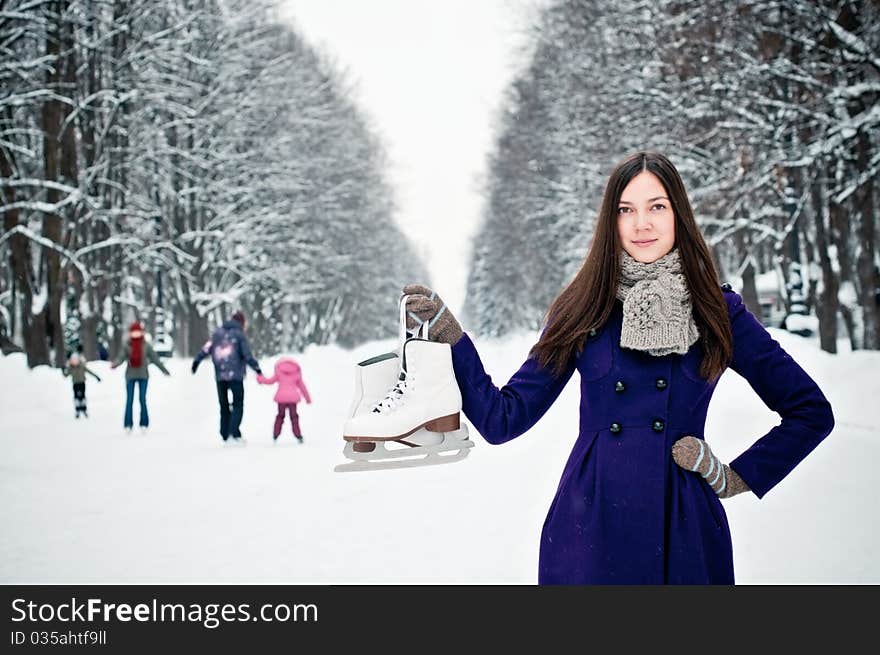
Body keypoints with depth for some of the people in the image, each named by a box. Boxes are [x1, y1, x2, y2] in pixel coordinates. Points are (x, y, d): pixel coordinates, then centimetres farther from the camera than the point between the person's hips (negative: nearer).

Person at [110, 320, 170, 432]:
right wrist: (114, 364, -30)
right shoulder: (126, 345, -1)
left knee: (142, 399, -1)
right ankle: (128, 424, 2)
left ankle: (144, 423, 4)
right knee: (129, 400, -1)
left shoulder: (146, 345, 1)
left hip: (143, 375, 0)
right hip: (130, 375, 0)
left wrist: (164, 370, 6)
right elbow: (121, 357, -9)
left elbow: (154, 358, 5)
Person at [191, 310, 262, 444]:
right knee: (238, 404, 2)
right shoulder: (239, 334, -5)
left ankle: (225, 435, 11)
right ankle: (234, 433, -12)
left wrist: (196, 360, 16)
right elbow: (247, 355, -8)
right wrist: (257, 368, 0)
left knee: (223, 405, 13)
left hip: (220, 376, 4)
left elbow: (206, 348, 7)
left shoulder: (217, 332, 8)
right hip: (235, 375, -4)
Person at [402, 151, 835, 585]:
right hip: (589, 531, 1)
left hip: (682, 533, 0)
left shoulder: (717, 311, 3)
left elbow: (812, 411, 9)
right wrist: (447, 334, -5)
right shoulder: (582, 310, 5)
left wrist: (738, 477, 3)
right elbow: (503, 418, 3)